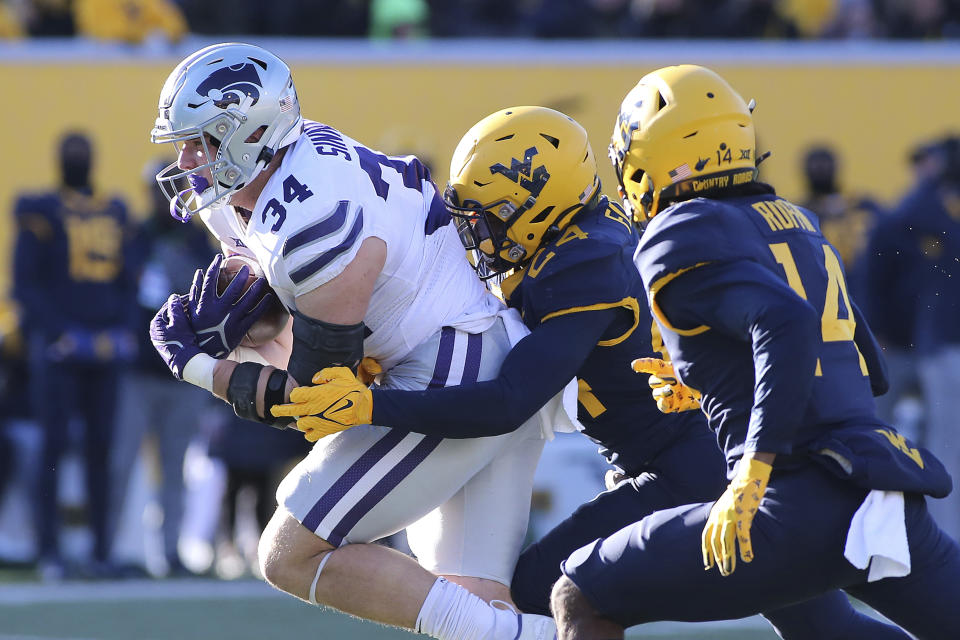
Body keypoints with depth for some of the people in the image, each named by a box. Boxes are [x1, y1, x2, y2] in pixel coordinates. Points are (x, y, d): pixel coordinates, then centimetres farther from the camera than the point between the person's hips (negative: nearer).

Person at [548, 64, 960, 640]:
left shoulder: (681, 240, -2)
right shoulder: (799, 224, 21)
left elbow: (788, 325, -20)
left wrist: (751, 477, -23)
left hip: (801, 506, -7)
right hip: (896, 498, 7)